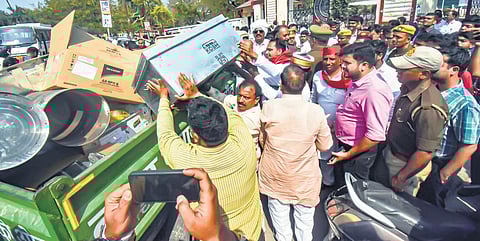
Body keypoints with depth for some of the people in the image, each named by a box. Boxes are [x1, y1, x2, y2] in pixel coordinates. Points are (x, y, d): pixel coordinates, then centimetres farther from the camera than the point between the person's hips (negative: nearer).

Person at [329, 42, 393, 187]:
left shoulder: (375, 91, -28)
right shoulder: (356, 82, 2)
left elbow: (376, 136, -29)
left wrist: (348, 155, -19)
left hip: (357, 154, -8)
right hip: (343, 148, 9)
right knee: (340, 188, 26)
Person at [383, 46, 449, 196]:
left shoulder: (428, 108, -34)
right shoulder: (408, 87, -8)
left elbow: (426, 153, -29)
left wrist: (400, 177, -19)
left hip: (408, 165, -7)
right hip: (391, 153, 7)